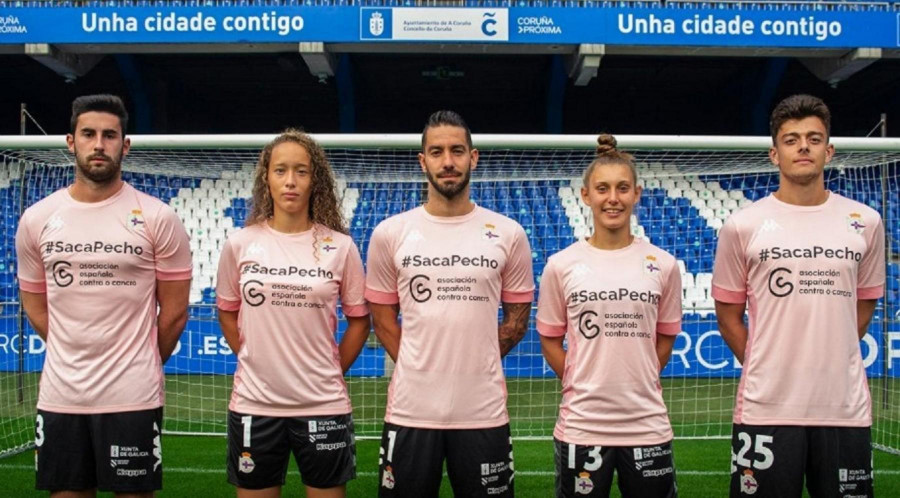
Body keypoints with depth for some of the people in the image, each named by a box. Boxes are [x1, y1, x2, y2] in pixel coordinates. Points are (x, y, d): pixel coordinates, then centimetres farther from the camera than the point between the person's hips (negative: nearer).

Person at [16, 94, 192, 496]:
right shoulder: (35, 220, 4)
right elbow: (35, 306, 14)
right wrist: (77, 359, 12)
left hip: (132, 397, -3)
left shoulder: (157, 218, -6)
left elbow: (174, 312, 0)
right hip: (58, 396, 3)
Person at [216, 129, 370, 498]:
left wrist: (333, 371, 3)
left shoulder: (341, 247, -4)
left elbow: (359, 319, 5)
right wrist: (254, 359, 5)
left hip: (324, 404, -1)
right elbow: (227, 311, 12)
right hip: (253, 403, 1)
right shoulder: (239, 244, -1)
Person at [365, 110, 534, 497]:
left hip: (484, 412, 0)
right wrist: (420, 367, 2)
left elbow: (517, 319, 9)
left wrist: (473, 365, 4)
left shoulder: (509, 234, 1)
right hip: (410, 410, 0)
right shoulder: (390, 234, 1)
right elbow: (383, 319, 8)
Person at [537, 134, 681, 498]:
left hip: (648, 425, 1)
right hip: (581, 425, -1)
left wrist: (636, 385, 5)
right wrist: (581, 386, -1)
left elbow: (665, 338, 10)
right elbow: (550, 339, 5)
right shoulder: (561, 265, -2)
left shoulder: (663, 265, 1)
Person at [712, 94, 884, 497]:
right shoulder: (743, 226, -1)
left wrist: (829, 362, 9)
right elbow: (728, 315, 5)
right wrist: (766, 370, 1)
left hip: (846, 407, 2)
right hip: (766, 408, -2)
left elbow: (864, 304, 16)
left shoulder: (866, 223, 6)